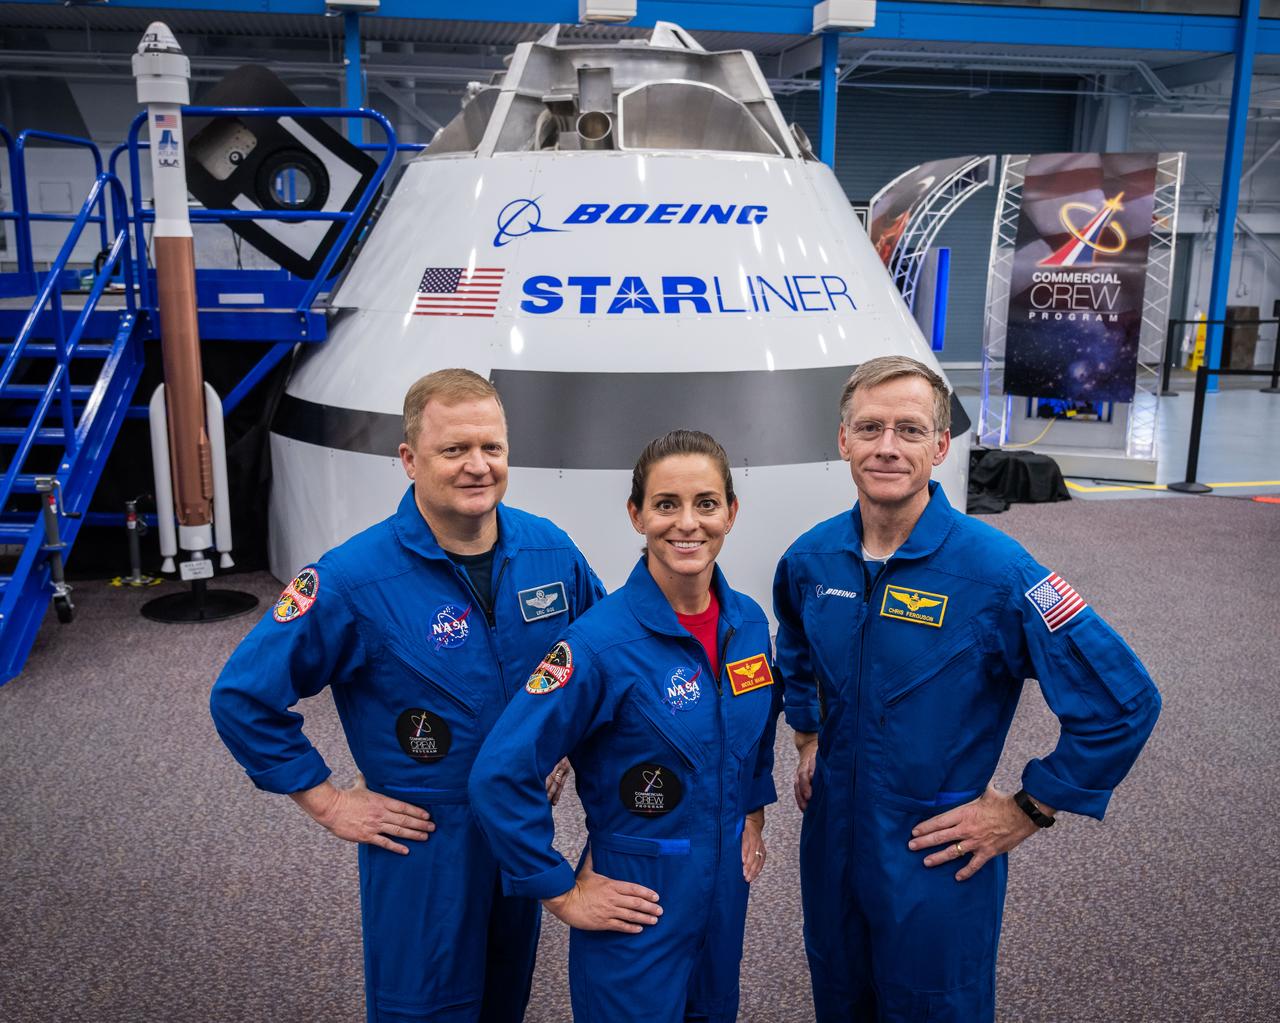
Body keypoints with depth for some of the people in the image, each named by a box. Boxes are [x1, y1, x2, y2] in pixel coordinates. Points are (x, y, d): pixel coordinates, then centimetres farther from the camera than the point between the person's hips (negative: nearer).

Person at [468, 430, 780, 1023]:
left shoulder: (748, 622, -4)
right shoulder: (600, 642, -24)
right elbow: (498, 778, -24)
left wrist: (753, 816, 10)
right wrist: (564, 895, -17)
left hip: (727, 887, 6)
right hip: (638, 903, -6)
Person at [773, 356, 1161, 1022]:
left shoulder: (996, 571, -22)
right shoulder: (811, 558, -6)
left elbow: (1123, 703, -19)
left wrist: (1027, 811, -15)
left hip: (938, 863, -4)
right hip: (830, 843, 5)